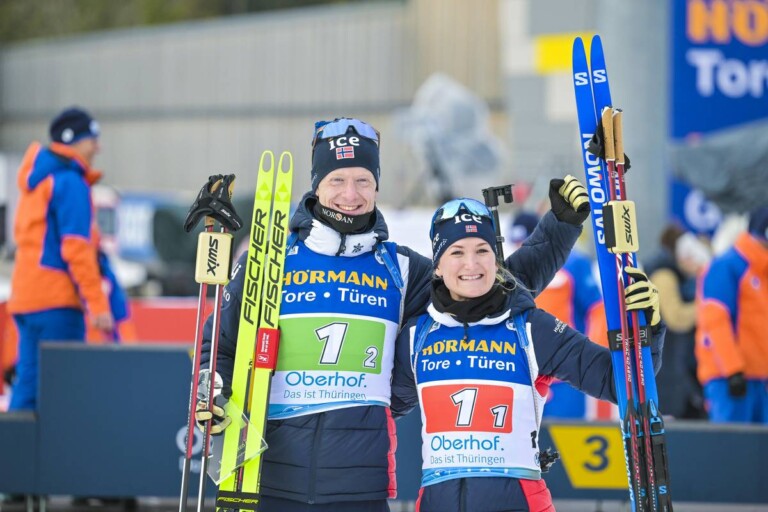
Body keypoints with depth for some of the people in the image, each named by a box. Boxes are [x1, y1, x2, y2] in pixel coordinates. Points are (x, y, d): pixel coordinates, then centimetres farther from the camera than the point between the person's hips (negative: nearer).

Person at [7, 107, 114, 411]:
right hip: (57, 299, -9)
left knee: (28, 385, 8)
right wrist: (97, 303, -16)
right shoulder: (70, 183, -10)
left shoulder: (36, 180, 18)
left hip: (25, 297, 9)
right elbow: (76, 248, -16)